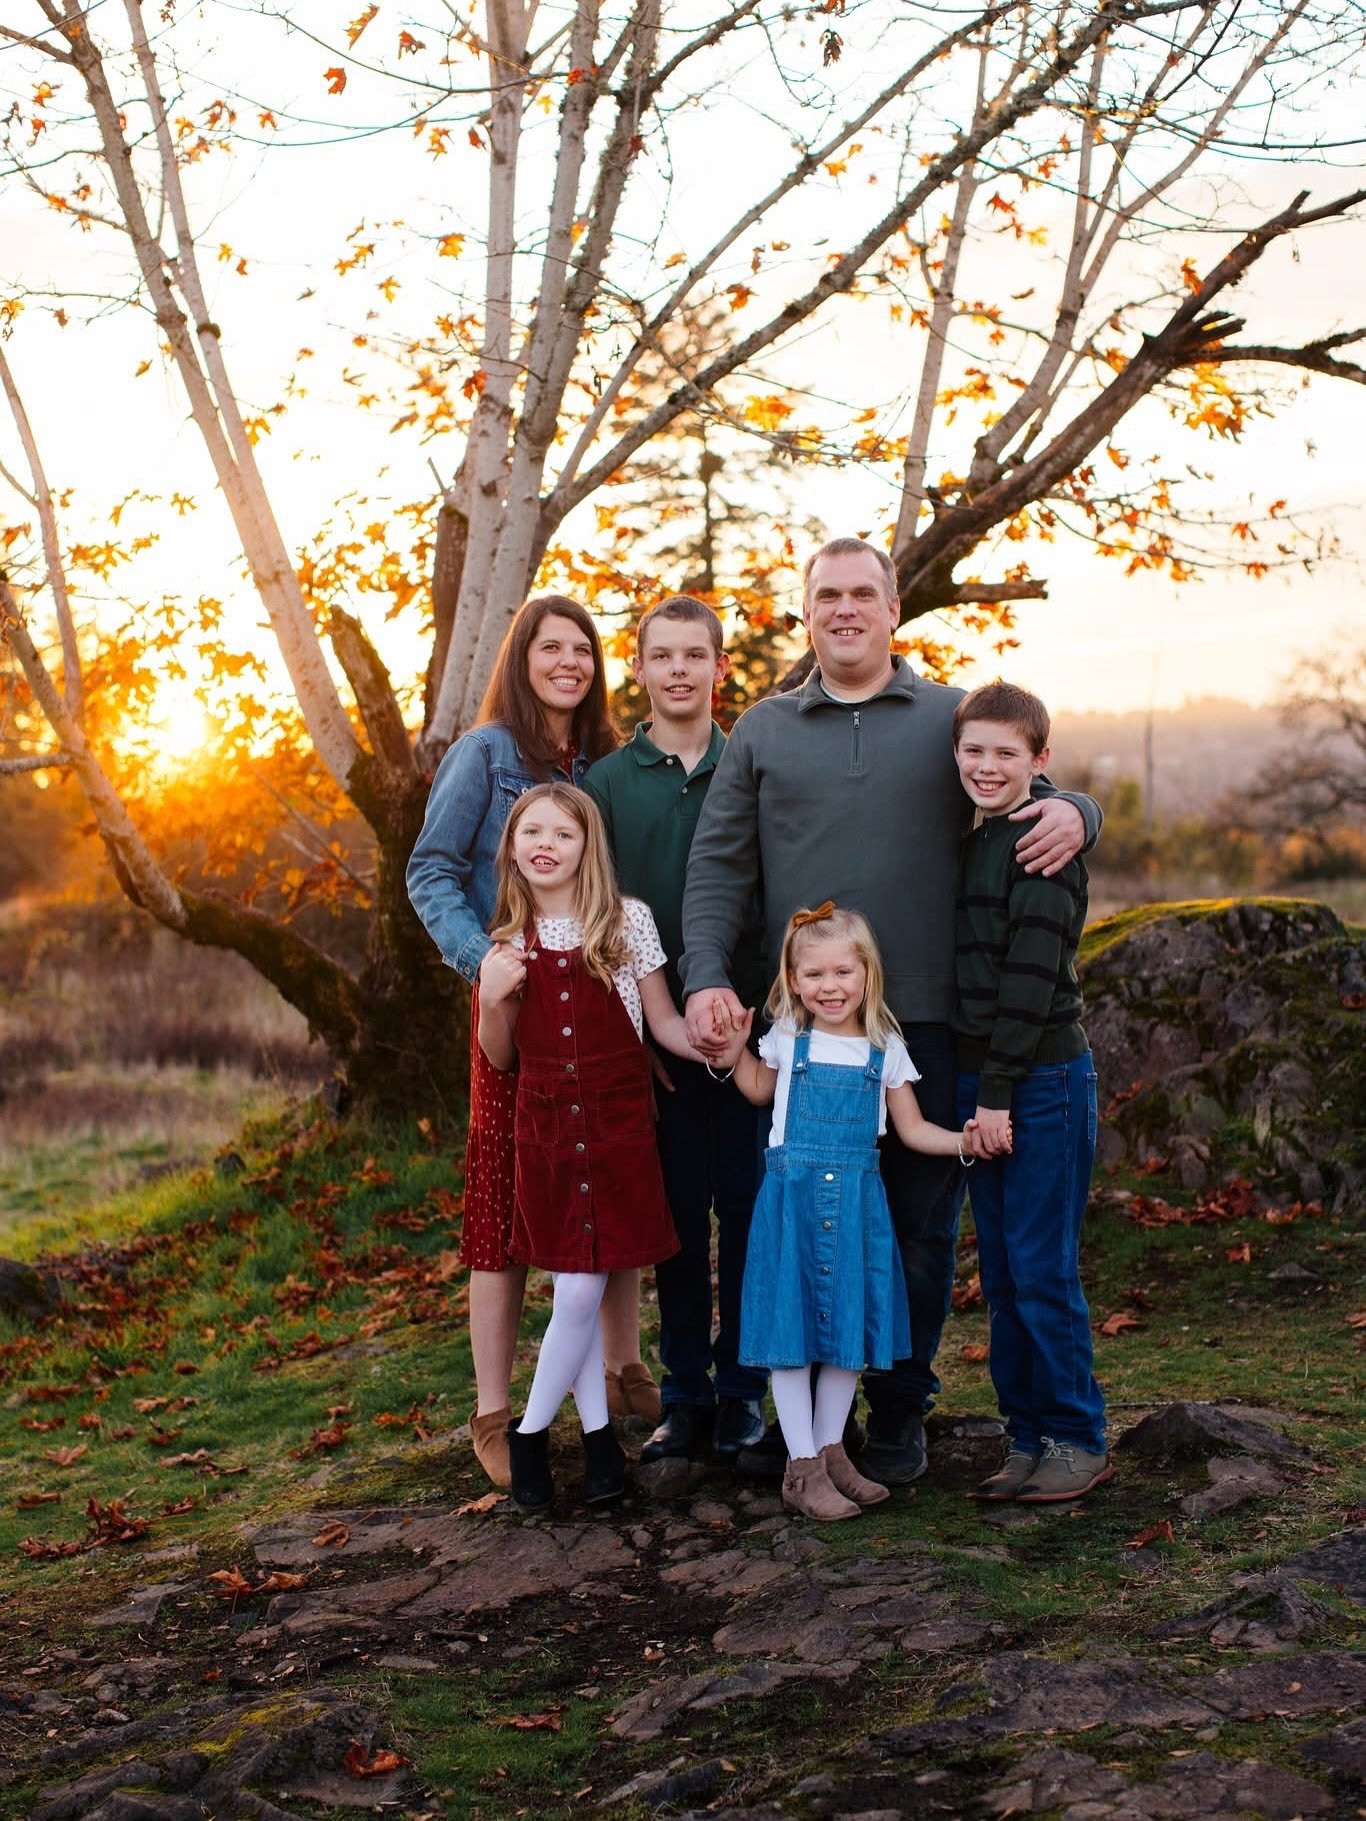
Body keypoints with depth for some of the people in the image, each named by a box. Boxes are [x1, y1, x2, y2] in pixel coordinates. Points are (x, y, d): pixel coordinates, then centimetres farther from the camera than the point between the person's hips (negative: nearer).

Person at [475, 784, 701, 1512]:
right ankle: (597, 1432, 15)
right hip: (545, 1125, 2)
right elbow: (501, 1058, 10)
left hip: (617, 1122, -1)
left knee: (582, 1291, -2)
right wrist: (491, 1000, -9)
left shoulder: (628, 921, -2)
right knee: (577, 1291, 1)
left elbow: (664, 1022, 1)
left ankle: (532, 1432, 14)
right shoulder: (508, 940, 5)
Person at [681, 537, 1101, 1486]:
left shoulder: (955, 718, 9)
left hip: (927, 1017, 0)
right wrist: (706, 978, -7)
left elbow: (1042, 801, 14)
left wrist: (1074, 813, -11)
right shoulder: (761, 732, 11)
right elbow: (718, 866, 7)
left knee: (922, 1222, 4)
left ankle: (901, 1408, 17)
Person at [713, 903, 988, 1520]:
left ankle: (831, 1451, 25)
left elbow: (912, 1128, 8)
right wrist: (735, 1051, 6)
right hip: (791, 1197, -2)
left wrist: (966, 1140, -7)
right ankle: (802, 1468, 7)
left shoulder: (885, 1048, 3)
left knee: (849, 1327, 9)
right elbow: (759, 1092, 21)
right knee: (791, 1329, -1)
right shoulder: (788, 1041, 2)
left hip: (855, 1202, 2)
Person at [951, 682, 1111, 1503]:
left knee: (1042, 1271, -3)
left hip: (1043, 1080, -8)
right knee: (1002, 1275, 11)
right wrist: (979, 1091, 10)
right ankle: (1030, 1437, 20)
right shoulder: (978, 842, 13)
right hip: (984, 1080, 8)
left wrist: (999, 1092, -17)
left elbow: (1031, 974, -16)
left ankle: (1080, 1441, 9)